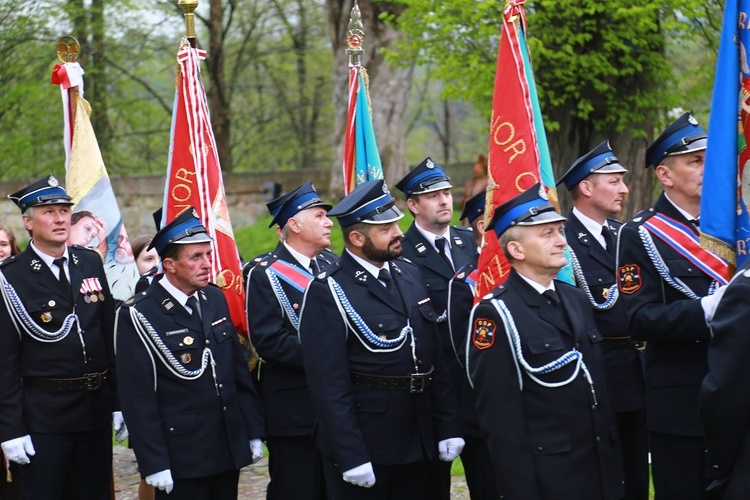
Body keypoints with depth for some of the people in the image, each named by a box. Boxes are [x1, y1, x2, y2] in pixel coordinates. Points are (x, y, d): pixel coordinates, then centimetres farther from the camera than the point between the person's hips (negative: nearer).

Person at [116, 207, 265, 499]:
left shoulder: (215, 299, 9)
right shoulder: (139, 315, -12)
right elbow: (138, 398, -13)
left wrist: (253, 432, 11)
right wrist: (154, 464, -14)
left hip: (229, 451, 6)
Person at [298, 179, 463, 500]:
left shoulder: (409, 273, 8)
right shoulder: (328, 292, -14)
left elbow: (435, 356, 12)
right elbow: (329, 385, -17)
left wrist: (447, 426, 9)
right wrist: (351, 458, -19)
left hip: (418, 443, 7)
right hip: (365, 445, -7)